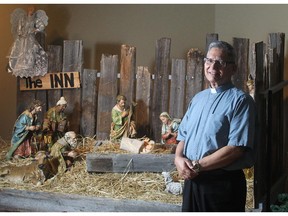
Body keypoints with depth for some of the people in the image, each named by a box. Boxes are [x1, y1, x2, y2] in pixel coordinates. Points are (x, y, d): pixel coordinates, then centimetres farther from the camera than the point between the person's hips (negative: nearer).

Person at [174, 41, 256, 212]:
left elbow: (235, 149, -19)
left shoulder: (240, 100, -11)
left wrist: (197, 165, -17)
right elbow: (183, 135, 17)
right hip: (192, 180, 7)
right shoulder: (198, 98, 13)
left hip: (224, 184, -6)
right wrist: (179, 158, -5)